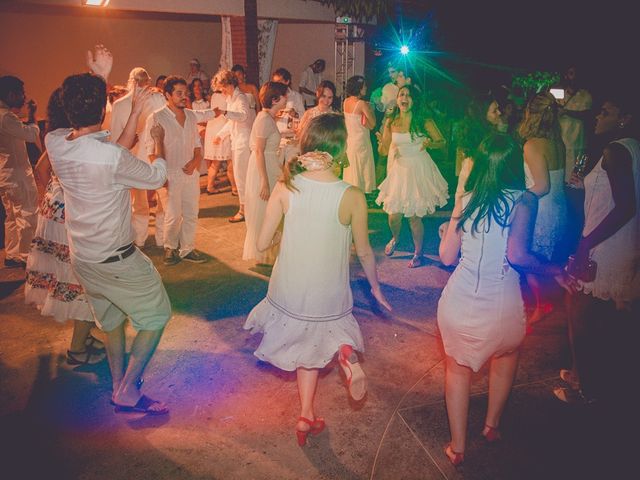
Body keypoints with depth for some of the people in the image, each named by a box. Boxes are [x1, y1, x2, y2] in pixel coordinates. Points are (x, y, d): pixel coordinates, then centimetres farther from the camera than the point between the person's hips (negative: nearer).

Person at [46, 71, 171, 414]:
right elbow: (157, 177, -10)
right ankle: (128, 392, 12)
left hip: (80, 255, 8)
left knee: (111, 320, 25)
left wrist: (135, 113, 5)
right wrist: (158, 141, 8)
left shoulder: (54, 143, -8)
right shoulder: (111, 156, -28)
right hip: (116, 260, -7)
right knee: (156, 315, 11)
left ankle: (118, 384, 40)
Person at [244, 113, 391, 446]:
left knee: (308, 347, 27)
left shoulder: (286, 187, -13)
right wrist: (375, 286, 13)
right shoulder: (352, 197, -18)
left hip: (288, 291, 2)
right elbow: (364, 252, -5)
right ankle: (345, 351, -6)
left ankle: (306, 416, 15)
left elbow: (263, 243, -8)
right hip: (329, 297, -1)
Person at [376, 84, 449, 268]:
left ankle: (418, 253, 21)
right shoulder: (391, 122, 2)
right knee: (394, 215, 4)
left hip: (419, 171, -2)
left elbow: (442, 142, 4)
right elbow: (384, 151, 5)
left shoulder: (423, 122, -4)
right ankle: (395, 238, 39)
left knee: (414, 216, -1)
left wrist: (429, 142, -18)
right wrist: (382, 141, -18)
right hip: (399, 170, 2)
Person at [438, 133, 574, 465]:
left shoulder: (466, 200, 1)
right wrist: (553, 270, -2)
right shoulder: (523, 200, -8)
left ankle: (457, 447, 30)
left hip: (459, 300, 2)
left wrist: (447, 231, 24)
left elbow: (447, 257, 4)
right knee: (507, 352, 31)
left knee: (458, 367, 22)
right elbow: (517, 255, -19)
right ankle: (492, 425, 41)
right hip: (500, 305, -2)